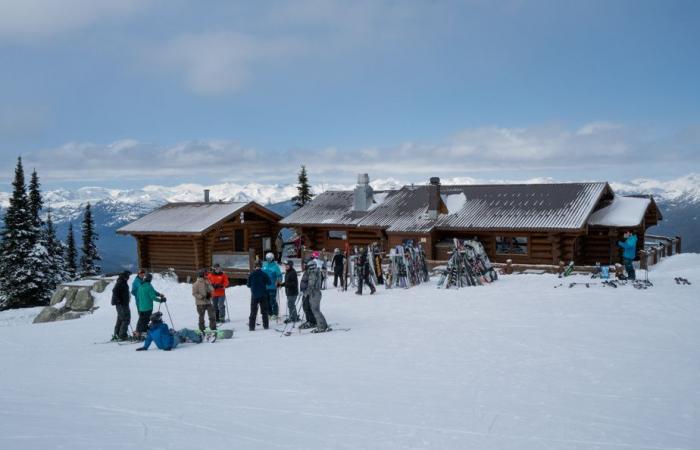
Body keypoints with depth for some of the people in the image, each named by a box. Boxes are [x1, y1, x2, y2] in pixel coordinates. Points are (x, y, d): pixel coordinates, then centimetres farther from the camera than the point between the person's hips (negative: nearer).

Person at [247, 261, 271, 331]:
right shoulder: (264, 274, -9)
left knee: (253, 312, 6)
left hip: (254, 295, 1)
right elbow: (269, 283, -2)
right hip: (263, 295, 0)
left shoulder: (251, 275, -6)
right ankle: (266, 325, 12)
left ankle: (251, 326, 2)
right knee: (264, 311, 11)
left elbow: (248, 285, 1)